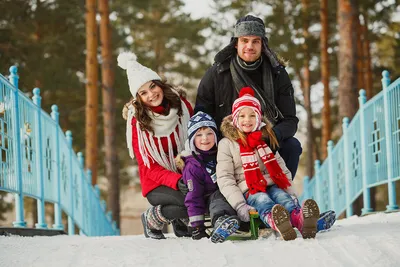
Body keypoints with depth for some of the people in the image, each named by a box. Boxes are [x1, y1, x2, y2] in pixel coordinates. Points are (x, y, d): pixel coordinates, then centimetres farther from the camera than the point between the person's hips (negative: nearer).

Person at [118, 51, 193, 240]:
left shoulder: (180, 104, -5)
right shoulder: (137, 120, -14)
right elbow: (149, 167, -13)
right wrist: (177, 181, -29)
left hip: (186, 176, 4)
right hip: (157, 185, -4)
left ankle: (181, 219, 7)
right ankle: (152, 219, -3)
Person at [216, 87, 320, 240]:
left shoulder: (265, 139, 19)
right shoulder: (227, 144, 6)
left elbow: (282, 169, 19)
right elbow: (224, 178, -3)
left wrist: (291, 193, 2)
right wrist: (239, 205, -17)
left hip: (272, 185, 3)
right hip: (249, 192, -3)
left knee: (284, 198, -30)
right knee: (263, 201, -36)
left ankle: (300, 219, -65)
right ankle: (275, 221, -72)